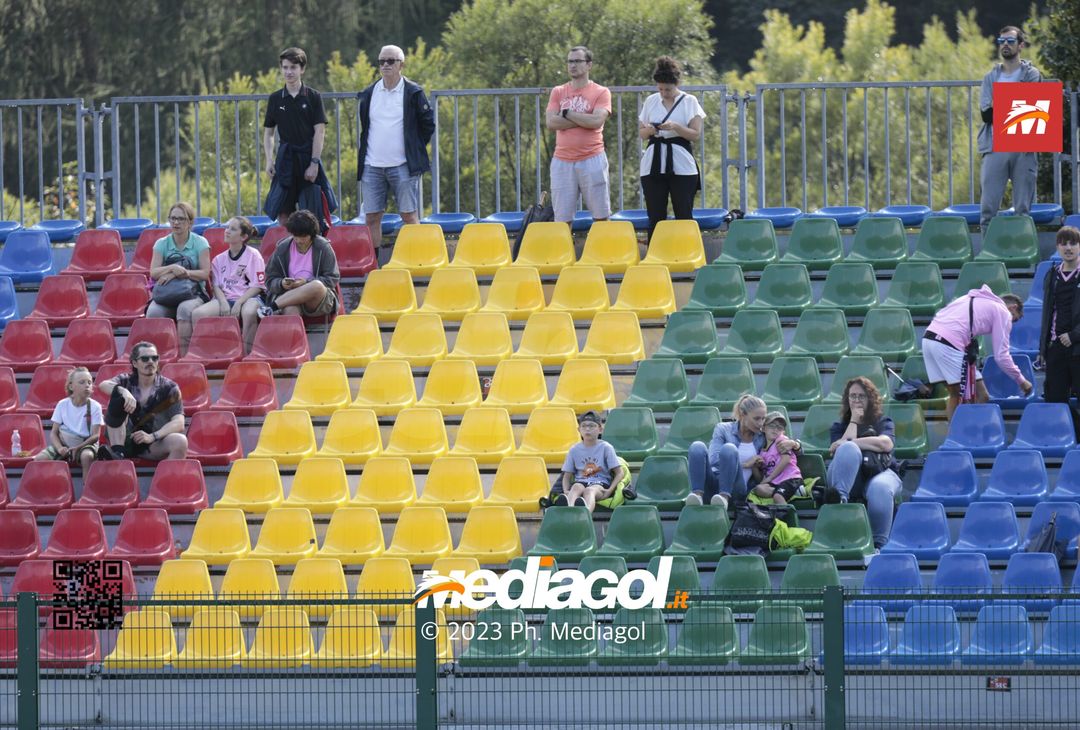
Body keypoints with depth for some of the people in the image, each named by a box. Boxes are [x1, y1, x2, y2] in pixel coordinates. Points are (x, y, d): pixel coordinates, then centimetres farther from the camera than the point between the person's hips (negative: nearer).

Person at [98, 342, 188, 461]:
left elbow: (179, 424, -11)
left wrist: (152, 437, -28)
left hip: (153, 444, -1)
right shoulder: (126, 381, 7)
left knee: (180, 441, -32)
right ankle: (117, 453, -28)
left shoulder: (169, 388, 2)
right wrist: (124, 392, -37)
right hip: (126, 441, 1)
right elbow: (103, 385, -16)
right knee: (118, 397, -20)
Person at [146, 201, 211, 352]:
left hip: (194, 293, -2)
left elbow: (205, 273, -4)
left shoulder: (200, 243, 5)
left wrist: (176, 273, -13)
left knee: (185, 309, -38)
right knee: (153, 312, -32)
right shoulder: (162, 244, 12)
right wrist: (173, 268, -20)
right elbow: (153, 272, 0)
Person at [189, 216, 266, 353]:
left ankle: (247, 353, -32)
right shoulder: (219, 259, 16)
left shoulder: (253, 255, 3)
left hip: (248, 297, -4)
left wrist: (239, 302, -14)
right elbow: (216, 285, 12)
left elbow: (257, 286, -2)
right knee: (197, 314, -24)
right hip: (225, 299, 4)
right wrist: (223, 302, -10)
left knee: (249, 312, -42)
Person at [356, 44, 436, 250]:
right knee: (371, 218, 2)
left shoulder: (413, 93, -1)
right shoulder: (369, 94, 10)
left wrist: (415, 148, 3)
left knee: (409, 216, -3)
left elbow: (428, 124, 5)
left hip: (403, 165, -3)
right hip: (372, 167, 4)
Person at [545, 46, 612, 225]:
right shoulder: (558, 92, 11)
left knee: (601, 217, -1)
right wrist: (584, 120, -8)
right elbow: (551, 122, -3)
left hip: (592, 160, -2)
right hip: (563, 161, 2)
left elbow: (596, 121, -13)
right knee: (563, 219, 0)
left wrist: (567, 113, -5)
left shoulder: (601, 93, 3)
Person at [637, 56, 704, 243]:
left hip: (682, 166, -3)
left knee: (684, 217, -3)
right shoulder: (651, 102, 10)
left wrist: (675, 127, -20)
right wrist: (649, 130, -10)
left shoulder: (689, 102, 1)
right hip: (653, 166, 3)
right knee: (655, 218, 1)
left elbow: (696, 134, -4)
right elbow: (641, 134, 14)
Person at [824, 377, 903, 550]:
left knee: (880, 488, -40)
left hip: (880, 473, -1)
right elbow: (845, 446, 1)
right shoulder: (838, 427, 26)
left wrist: (850, 442, -8)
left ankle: (878, 544, -40)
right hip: (850, 478, 1)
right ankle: (839, 497, -56)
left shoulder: (882, 422, 22)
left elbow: (886, 444, -3)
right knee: (849, 449, -33)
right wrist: (854, 421, 7)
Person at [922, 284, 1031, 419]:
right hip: (948, 346, -8)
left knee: (955, 394, 19)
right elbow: (1001, 356, 1)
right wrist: (1021, 381, 12)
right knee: (981, 397, -1)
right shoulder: (1003, 313, 8)